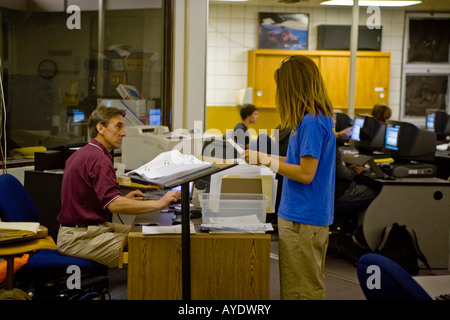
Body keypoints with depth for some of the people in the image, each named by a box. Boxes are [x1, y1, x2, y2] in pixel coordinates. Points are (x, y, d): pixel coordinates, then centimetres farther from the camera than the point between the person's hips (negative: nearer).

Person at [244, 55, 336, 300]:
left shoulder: (312, 123, -20)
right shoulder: (319, 118, 11)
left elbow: (306, 174, -20)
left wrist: (265, 160, -14)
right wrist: (266, 158, 16)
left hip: (302, 220, -10)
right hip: (312, 216, 10)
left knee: (301, 290, 0)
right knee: (309, 286, 18)